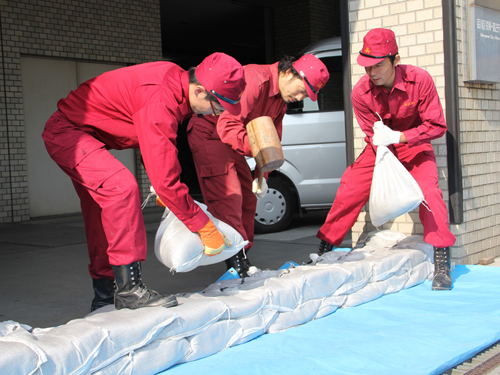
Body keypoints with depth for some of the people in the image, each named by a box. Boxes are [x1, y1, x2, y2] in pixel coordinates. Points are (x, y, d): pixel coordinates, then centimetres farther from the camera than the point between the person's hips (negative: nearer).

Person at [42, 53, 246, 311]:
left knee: (101, 215, 13)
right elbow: (165, 180, -35)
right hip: (65, 132, -10)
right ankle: (129, 290, -24)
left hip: (85, 131, 10)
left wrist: (162, 189, 3)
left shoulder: (177, 81, -5)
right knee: (122, 186, -29)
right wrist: (206, 228, -27)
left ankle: (104, 298, 24)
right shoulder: (160, 101, -36)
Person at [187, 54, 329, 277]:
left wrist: (262, 175, -3)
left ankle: (243, 257, 17)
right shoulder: (255, 80, -28)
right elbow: (227, 124, -33)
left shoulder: (281, 99, 3)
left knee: (247, 198, 8)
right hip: (208, 133, -10)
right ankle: (235, 261, -14)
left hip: (231, 142, 10)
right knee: (228, 196, -17)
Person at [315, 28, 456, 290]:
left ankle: (441, 262, -16)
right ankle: (325, 246, 9)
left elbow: (437, 126, -20)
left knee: (429, 191, -24)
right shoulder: (360, 92, -21)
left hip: (414, 145, -2)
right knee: (349, 190, -9)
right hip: (382, 147, 2)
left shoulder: (419, 80, -26)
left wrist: (399, 137, -32)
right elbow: (374, 135, -11)